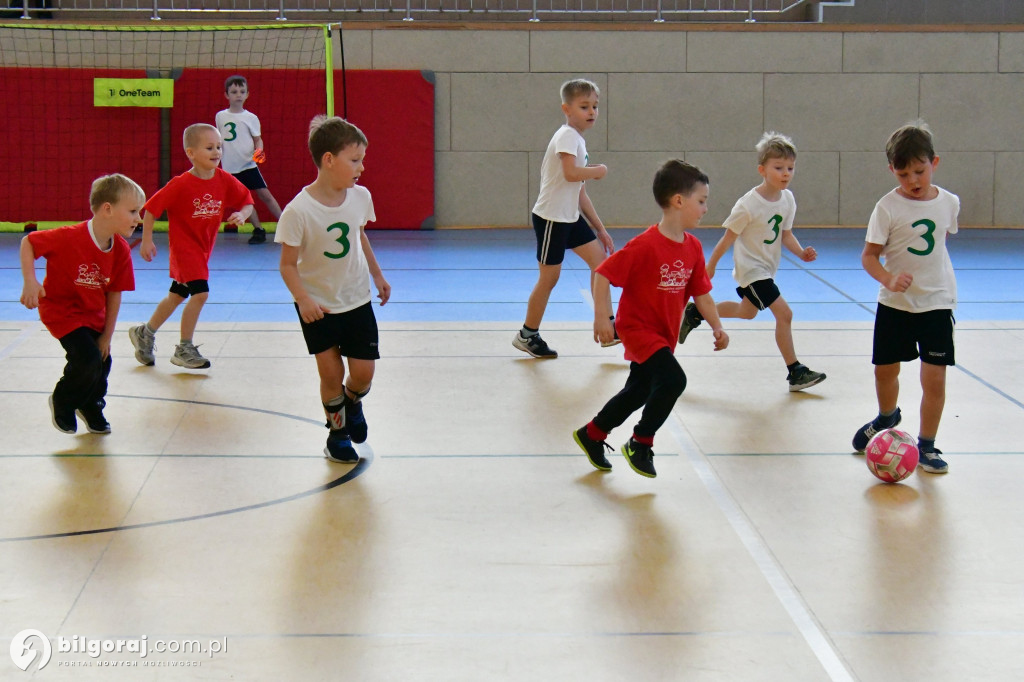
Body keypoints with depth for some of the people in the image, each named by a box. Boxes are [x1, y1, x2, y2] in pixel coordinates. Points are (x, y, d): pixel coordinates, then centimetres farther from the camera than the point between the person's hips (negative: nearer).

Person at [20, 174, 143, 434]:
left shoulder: (121, 251, -11)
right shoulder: (70, 238, -29)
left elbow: (114, 294, -3)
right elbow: (28, 242, -18)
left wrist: (107, 335, -1)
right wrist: (30, 282, -27)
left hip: (93, 315, 6)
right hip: (61, 310, -6)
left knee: (102, 362, 6)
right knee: (88, 359, -20)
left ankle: (90, 406, 38)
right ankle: (61, 402, 10)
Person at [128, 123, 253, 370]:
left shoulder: (225, 180, -6)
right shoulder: (181, 184, -19)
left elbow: (247, 202, 4)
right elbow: (151, 208, -12)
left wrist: (241, 215, -18)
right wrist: (146, 240, -11)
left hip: (204, 248, 6)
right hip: (184, 246, -6)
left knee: (177, 295, 18)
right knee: (200, 292, -19)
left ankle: (144, 333, 39)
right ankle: (184, 349, -6)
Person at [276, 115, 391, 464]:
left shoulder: (360, 197, -7)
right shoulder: (298, 211, -23)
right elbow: (288, 264, -17)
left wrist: (377, 275, 19)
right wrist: (303, 299, -30)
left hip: (357, 300, 4)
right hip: (318, 306, -4)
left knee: (363, 372, 2)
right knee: (331, 373, 0)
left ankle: (352, 403, 37)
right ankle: (337, 431, 25)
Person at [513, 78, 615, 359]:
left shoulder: (578, 140, 14)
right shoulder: (567, 136, -14)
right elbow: (571, 173, -33)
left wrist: (599, 228, 19)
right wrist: (598, 171, -14)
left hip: (571, 217, 9)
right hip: (551, 217, -9)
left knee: (599, 259, 2)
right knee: (549, 276, 0)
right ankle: (527, 335, 14)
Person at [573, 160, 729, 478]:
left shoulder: (692, 247, 0)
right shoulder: (645, 246, -23)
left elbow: (701, 292, 8)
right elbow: (603, 274, -21)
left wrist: (717, 327, -1)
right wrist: (602, 317, -26)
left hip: (664, 334, 9)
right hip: (638, 327, -9)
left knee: (639, 393, 21)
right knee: (673, 379, -25)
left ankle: (591, 435, 41)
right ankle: (640, 444, -7)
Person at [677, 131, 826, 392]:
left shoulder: (787, 199, -5)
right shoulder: (748, 204, -24)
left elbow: (785, 234, 6)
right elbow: (729, 236, -15)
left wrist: (801, 253, -11)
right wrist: (711, 266, -7)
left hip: (766, 268, 9)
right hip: (750, 268, -9)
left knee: (746, 312, 26)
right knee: (784, 313, -15)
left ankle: (695, 313, 46)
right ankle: (796, 372, -7)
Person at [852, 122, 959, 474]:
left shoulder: (949, 203, -2)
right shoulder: (888, 207, -12)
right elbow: (869, 255, -12)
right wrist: (889, 279, -30)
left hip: (937, 302, 1)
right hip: (894, 303, -1)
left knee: (934, 378, -6)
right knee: (885, 369, 12)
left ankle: (927, 445, 9)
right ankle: (887, 417, 44)